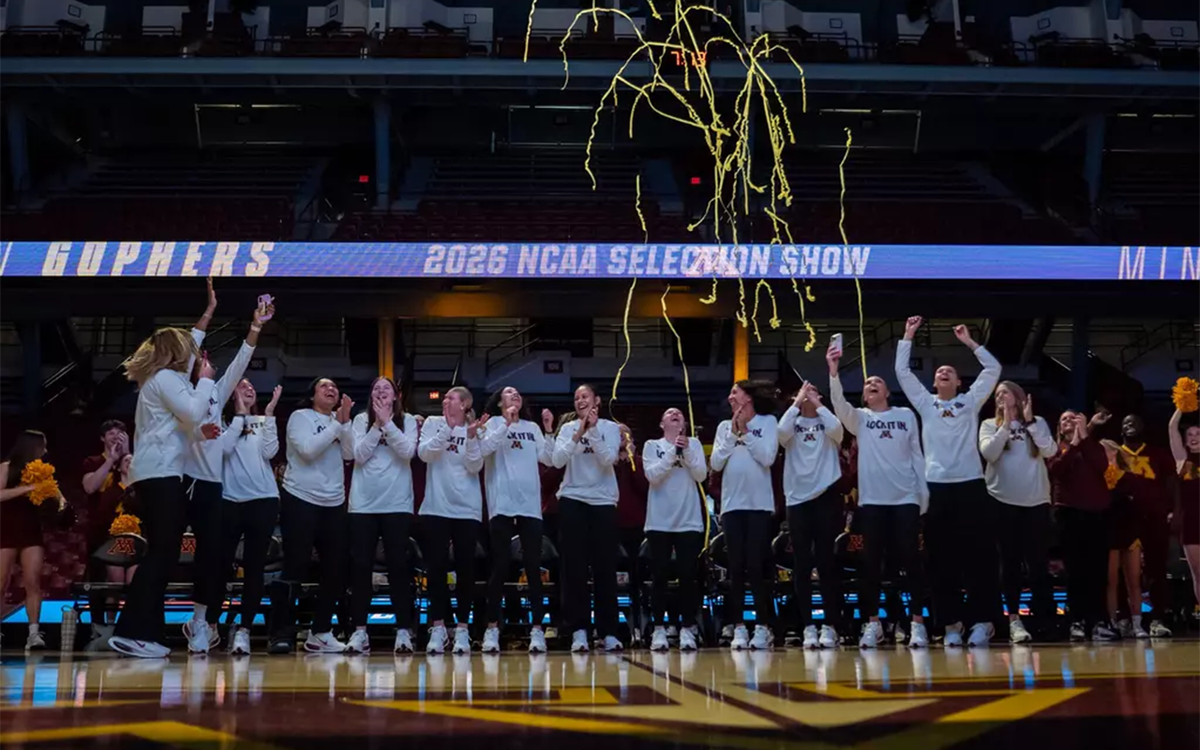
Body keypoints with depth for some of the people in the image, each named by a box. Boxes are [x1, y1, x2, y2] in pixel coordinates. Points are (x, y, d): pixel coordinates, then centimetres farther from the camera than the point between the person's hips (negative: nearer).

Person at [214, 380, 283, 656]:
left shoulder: (264, 423, 12)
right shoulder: (222, 421, 6)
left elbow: (270, 452, -4)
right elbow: (225, 447, -12)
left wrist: (269, 414, -6)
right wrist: (240, 415, -6)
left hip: (263, 500, 2)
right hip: (229, 500, -2)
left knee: (254, 566, 0)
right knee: (222, 564, 0)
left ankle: (243, 629, 4)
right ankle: (209, 623, 16)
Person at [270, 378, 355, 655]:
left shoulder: (339, 422, 13)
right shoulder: (300, 417, -1)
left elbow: (350, 454, 0)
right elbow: (308, 449, -17)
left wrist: (345, 422, -10)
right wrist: (336, 424, -13)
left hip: (334, 504, 6)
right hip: (301, 500, -6)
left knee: (336, 569, 4)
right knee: (295, 567, -8)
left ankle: (320, 632, 14)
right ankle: (280, 633, -4)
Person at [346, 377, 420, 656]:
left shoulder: (407, 421, 5)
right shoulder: (361, 420, 7)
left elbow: (408, 452, -10)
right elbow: (359, 455, -5)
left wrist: (387, 423, -14)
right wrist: (377, 425, -11)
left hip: (397, 504, -1)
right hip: (363, 504, 1)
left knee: (398, 566, -1)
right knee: (361, 566, 1)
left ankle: (403, 630, 1)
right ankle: (359, 630, 7)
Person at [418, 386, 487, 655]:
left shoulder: (475, 429, 6)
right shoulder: (433, 423, 6)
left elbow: (475, 467, -4)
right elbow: (424, 454, -10)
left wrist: (471, 436, -17)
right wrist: (448, 428, -18)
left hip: (467, 509, 0)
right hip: (436, 507, 0)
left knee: (465, 568, 1)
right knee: (437, 566, -2)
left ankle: (463, 628, 8)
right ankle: (437, 627, 5)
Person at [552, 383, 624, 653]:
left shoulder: (610, 427, 4)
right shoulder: (567, 428, 6)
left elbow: (608, 459, -11)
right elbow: (557, 460, -10)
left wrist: (593, 431, -19)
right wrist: (578, 434, -21)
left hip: (603, 502, -1)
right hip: (572, 500, 1)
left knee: (605, 567, 0)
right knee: (574, 567, -3)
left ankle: (609, 632, 4)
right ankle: (579, 630, 1)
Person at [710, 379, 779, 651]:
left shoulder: (768, 421, 3)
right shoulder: (724, 426, 11)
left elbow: (768, 458, -9)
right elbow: (716, 463, 2)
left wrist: (745, 432, -7)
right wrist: (733, 433, -4)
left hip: (759, 504, -3)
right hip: (732, 504, 3)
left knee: (756, 567, -4)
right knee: (736, 568, 1)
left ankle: (763, 627, 2)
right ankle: (739, 628, 4)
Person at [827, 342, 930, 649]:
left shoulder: (906, 415, 11)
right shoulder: (859, 418, 10)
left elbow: (916, 454, 10)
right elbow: (839, 404, -10)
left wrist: (924, 492, 4)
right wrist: (833, 371, -24)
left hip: (906, 497, 0)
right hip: (872, 498, 0)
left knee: (910, 557, -2)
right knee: (872, 560, 1)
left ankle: (917, 622, 3)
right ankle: (873, 623, 8)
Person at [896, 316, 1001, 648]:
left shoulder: (971, 401, 12)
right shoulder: (925, 404, 14)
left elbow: (993, 369, 7)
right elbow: (902, 372, 11)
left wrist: (969, 342, 7)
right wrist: (908, 336, 10)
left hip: (971, 485, -1)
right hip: (937, 487, 1)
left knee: (979, 556, -2)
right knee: (941, 560, 1)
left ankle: (983, 621, 2)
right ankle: (951, 623, 7)